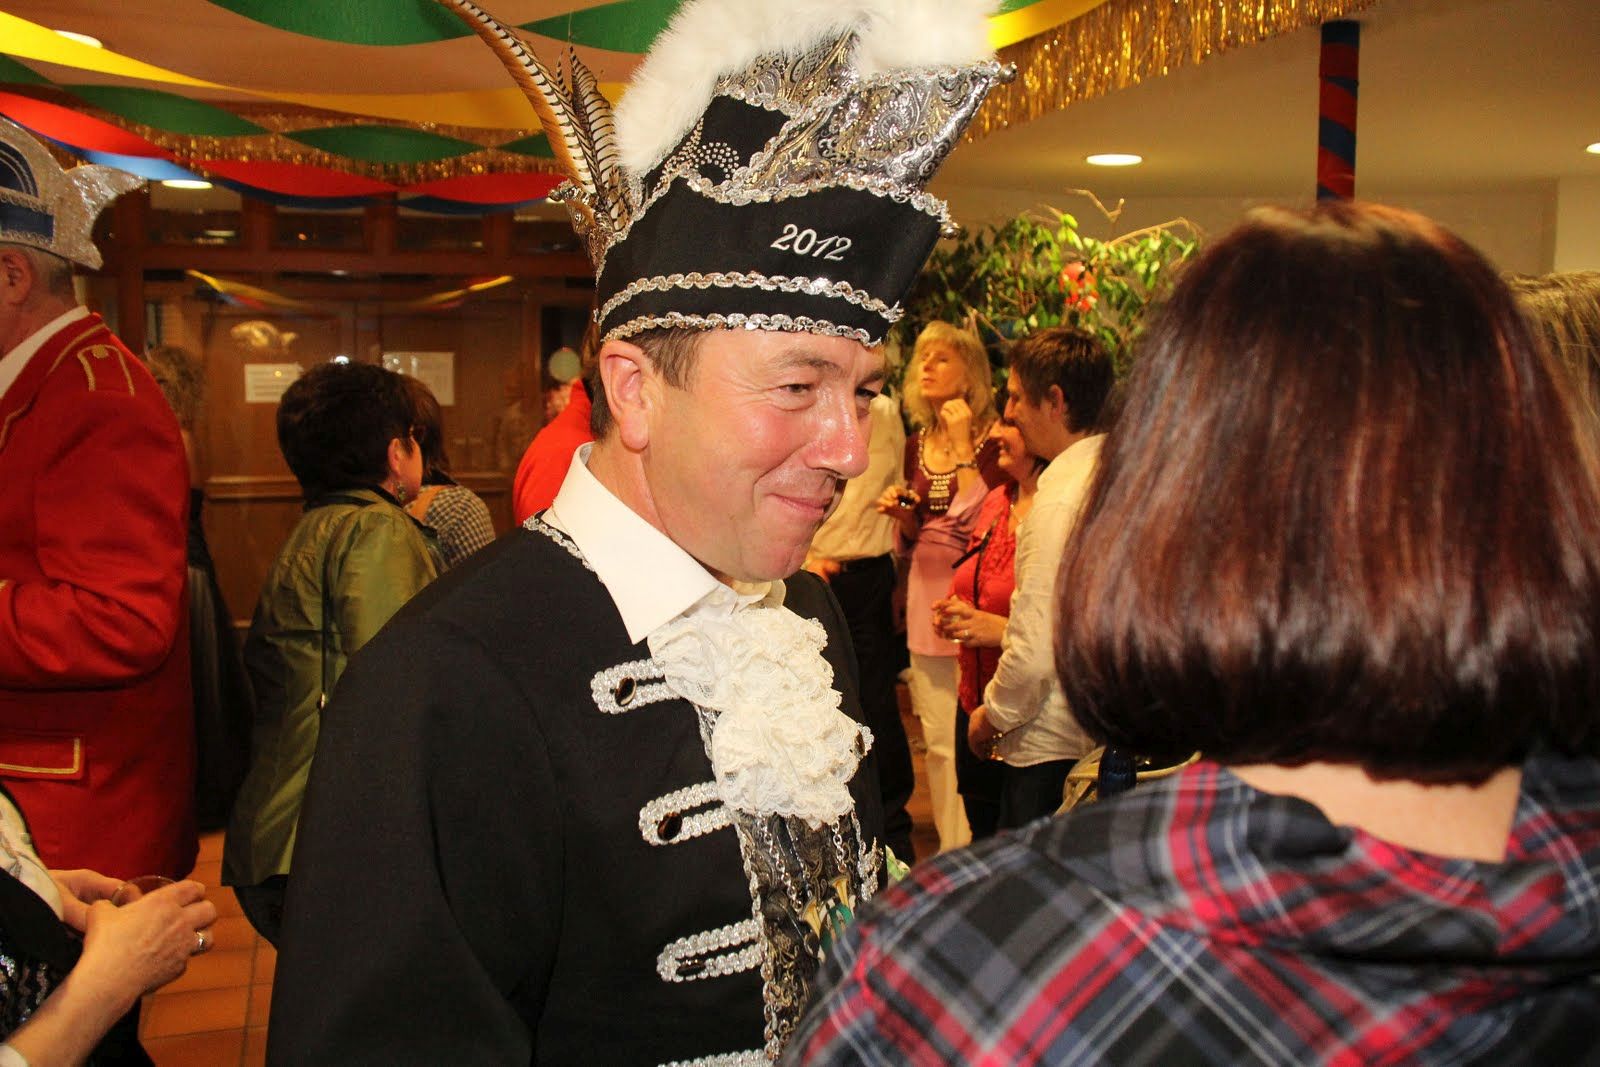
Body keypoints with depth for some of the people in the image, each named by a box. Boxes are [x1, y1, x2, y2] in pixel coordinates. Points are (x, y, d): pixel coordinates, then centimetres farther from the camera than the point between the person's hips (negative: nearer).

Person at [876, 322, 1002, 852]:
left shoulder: (991, 441, -7)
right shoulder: (917, 445, 12)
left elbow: (980, 520, -19)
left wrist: (962, 446, -17)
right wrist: (900, 513, -1)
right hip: (926, 595, 6)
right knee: (938, 742, 11)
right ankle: (952, 850, 23)